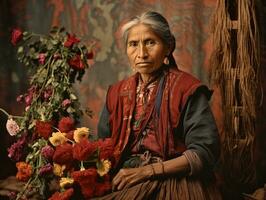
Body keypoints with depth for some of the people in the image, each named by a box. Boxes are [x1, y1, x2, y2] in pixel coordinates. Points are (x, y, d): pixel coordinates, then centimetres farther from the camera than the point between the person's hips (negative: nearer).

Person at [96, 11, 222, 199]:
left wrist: (148, 171, -17)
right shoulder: (117, 93, 12)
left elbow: (204, 151, -12)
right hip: (126, 181, 5)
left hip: (172, 182, -5)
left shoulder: (187, 90, -5)